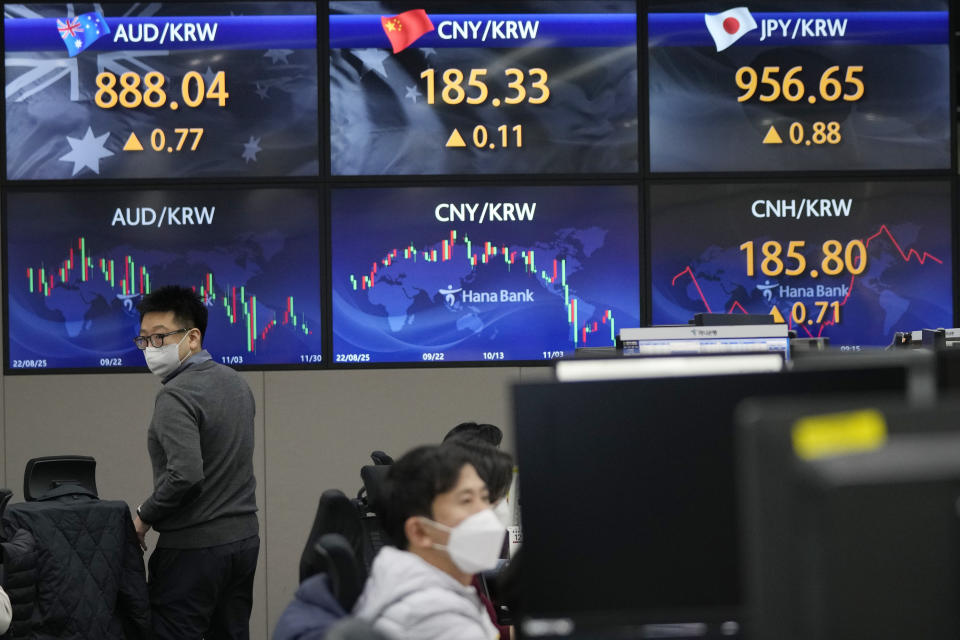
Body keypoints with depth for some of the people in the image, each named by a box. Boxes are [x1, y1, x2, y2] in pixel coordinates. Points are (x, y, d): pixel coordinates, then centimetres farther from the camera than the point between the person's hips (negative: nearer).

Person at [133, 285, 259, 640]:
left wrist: (144, 516, -13)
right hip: (244, 538, 9)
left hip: (194, 548, -9)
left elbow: (185, 475, -28)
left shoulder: (176, 396, -17)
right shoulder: (235, 381, 11)